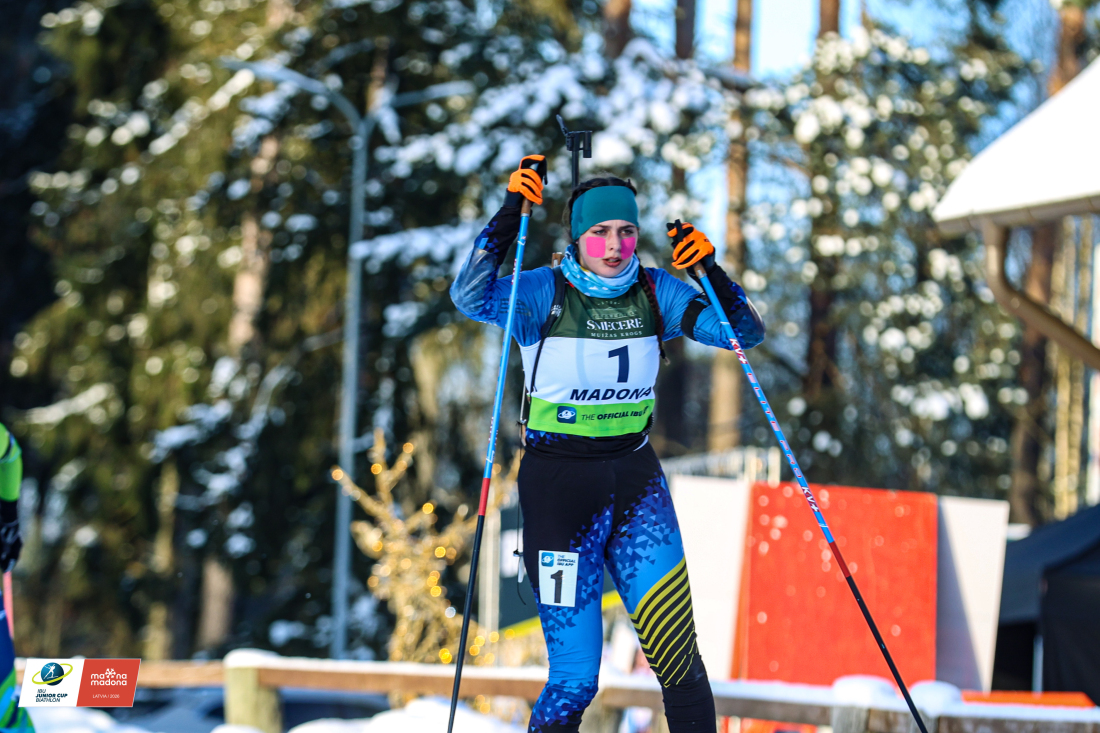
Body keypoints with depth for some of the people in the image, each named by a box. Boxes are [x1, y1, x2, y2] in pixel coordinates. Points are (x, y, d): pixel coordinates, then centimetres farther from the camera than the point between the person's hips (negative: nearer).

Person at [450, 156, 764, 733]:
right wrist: (509, 215, -33)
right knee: (575, 678, -2)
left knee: (677, 652, -6)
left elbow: (745, 333, -1)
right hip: (557, 483, -3)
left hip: (634, 478, 3)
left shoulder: (655, 292, 2)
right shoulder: (543, 294, -8)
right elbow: (470, 297, -27)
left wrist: (711, 273, -17)